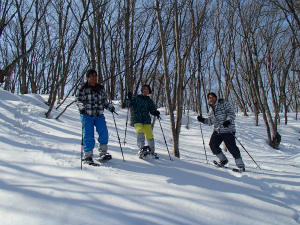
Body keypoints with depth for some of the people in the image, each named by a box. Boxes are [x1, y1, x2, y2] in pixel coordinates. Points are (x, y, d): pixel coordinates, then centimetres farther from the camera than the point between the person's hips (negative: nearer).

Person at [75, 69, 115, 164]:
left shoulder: (101, 88, 16)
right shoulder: (82, 88, 3)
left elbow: (104, 101, 21)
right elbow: (78, 100, 0)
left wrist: (110, 106, 5)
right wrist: (82, 107, -19)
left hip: (99, 115, 4)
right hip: (87, 115, -3)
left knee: (104, 132, -10)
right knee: (88, 135, -6)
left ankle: (103, 153, 1)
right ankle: (87, 156, 5)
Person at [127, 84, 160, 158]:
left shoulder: (149, 101, 16)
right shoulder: (136, 98, 7)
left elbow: (152, 110, 15)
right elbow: (129, 105, -1)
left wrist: (156, 112, -7)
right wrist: (130, 99, -20)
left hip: (147, 120, 3)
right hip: (137, 120, -2)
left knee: (149, 135, -3)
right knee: (140, 131, -28)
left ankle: (152, 151, 17)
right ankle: (141, 148, -35)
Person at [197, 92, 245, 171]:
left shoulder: (224, 104, -2)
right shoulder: (211, 108, 17)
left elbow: (231, 113, -11)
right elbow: (210, 121, 20)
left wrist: (228, 121, -29)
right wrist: (203, 120, 3)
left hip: (228, 130, -6)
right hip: (217, 131, 6)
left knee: (232, 147, -6)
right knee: (212, 144, -6)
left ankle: (241, 165, 8)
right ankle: (223, 160, 15)